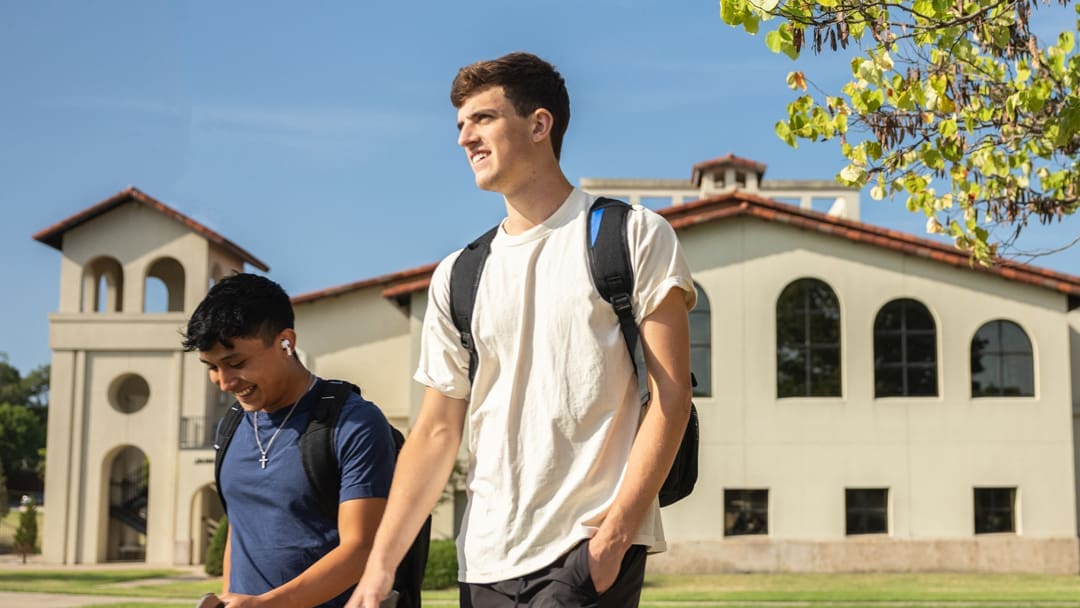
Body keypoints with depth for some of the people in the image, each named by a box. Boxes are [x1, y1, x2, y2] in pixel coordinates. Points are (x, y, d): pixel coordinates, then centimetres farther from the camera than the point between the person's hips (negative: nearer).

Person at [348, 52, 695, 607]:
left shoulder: (636, 237, 0)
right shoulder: (457, 277, 12)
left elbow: (670, 396, -5)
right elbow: (437, 431, 10)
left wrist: (616, 531, -14)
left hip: (593, 546, -4)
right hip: (486, 559, 4)